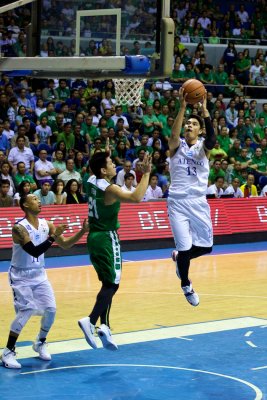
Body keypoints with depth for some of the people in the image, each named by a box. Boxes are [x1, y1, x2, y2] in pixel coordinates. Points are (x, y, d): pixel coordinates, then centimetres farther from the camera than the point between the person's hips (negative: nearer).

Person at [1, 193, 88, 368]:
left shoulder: (46, 224, -2)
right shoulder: (19, 228, -23)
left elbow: (65, 245, 4)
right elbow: (35, 251, -32)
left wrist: (83, 231, -8)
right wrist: (53, 237, -35)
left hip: (39, 275, 6)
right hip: (21, 277, -6)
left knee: (51, 309, -2)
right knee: (26, 311, -18)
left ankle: (40, 343, 22)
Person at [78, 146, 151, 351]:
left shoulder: (91, 182, 5)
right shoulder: (109, 189, -19)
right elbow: (136, 197, -34)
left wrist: (105, 155, 29)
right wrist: (146, 174, -28)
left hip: (94, 236, 9)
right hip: (107, 239, -9)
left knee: (107, 284, 14)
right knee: (112, 284, -7)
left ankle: (104, 327, 11)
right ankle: (91, 320, -22)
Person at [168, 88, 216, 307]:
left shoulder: (203, 146, 3)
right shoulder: (177, 146, 0)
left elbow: (212, 138, -21)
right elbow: (174, 135, -23)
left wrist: (204, 108, -31)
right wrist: (183, 106, -33)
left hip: (198, 202, 2)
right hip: (178, 202, -2)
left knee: (206, 246, 4)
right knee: (184, 246, -4)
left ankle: (179, 257, 34)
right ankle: (186, 285, 20)